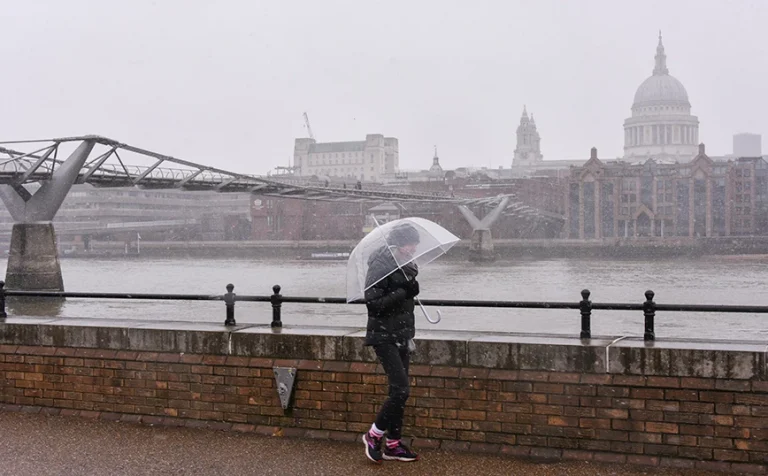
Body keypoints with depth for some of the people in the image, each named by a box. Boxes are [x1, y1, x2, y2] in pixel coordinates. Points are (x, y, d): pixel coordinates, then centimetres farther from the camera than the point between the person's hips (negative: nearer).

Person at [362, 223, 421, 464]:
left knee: (399, 390, 9)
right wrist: (403, 292, -24)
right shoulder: (379, 267, -16)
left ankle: (393, 444, 17)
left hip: (402, 335, 8)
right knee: (401, 389, -13)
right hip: (384, 336, -8)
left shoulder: (406, 267, 9)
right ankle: (374, 435, 5)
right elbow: (373, 304, -22)